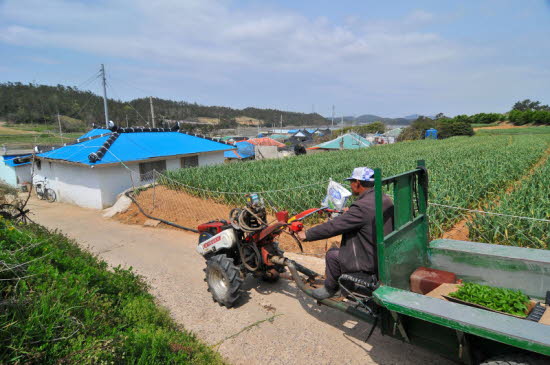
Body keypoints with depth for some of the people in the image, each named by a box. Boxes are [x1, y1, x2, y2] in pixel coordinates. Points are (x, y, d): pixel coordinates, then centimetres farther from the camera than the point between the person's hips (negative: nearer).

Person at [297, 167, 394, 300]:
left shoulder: (361, 207, -25)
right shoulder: (386, 199, 0)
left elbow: (333, 226, -22)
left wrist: (307, 235, -11)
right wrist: (349, 213, 30)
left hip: (371, 262, -8)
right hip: (387, 256, 9)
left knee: (332, 254, 5)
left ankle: (330, 289, 26)